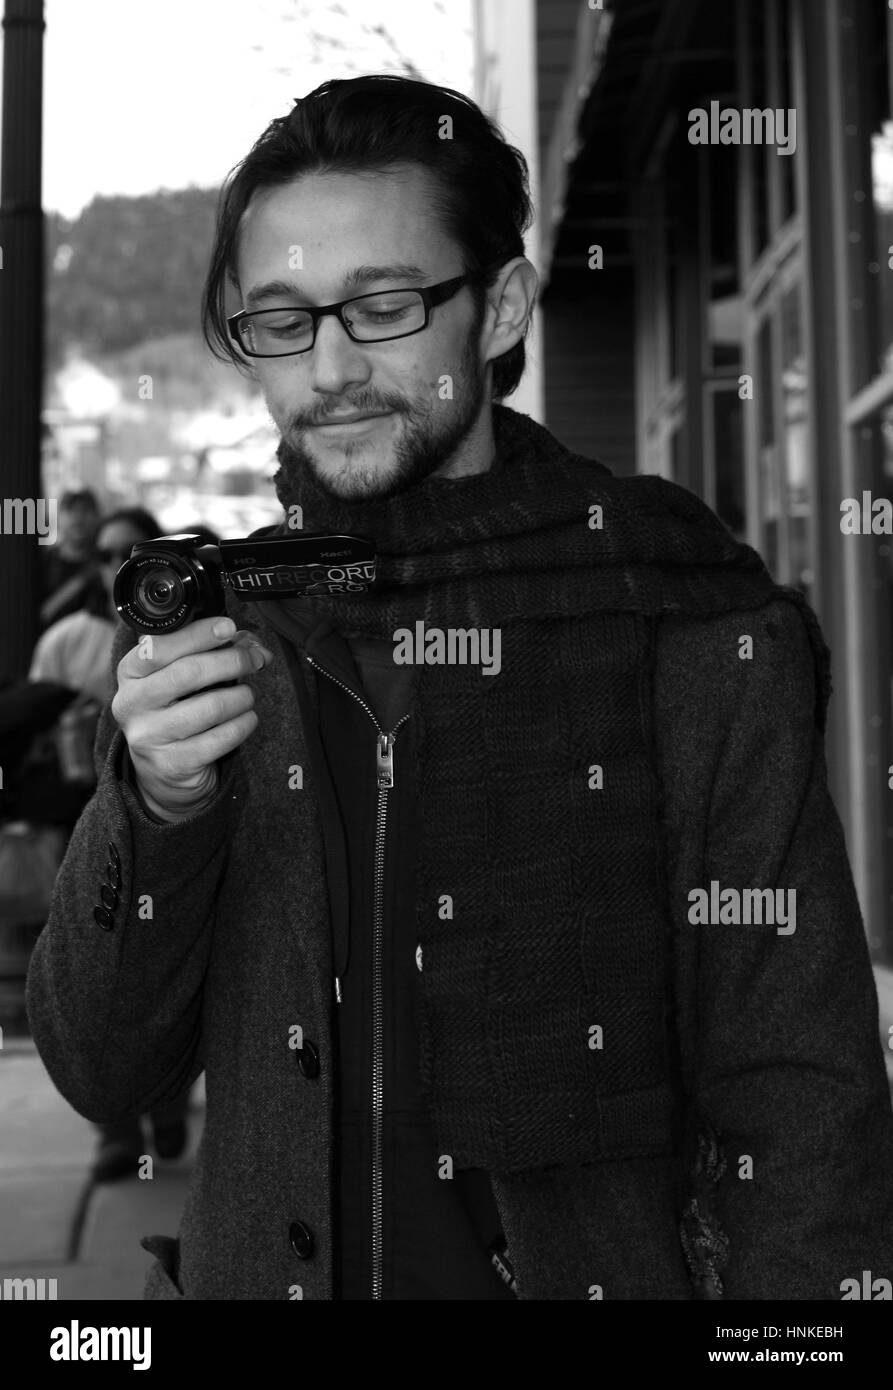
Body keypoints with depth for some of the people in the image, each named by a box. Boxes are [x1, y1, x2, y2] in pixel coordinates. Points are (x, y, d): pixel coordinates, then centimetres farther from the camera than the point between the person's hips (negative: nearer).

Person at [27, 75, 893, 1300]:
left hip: (603, 1265, -2)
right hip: (257, 1265, 3)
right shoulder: (208, 631, -1)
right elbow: (102, 1075, -3)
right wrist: (157, 812, -19)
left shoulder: (695, 633, -11)